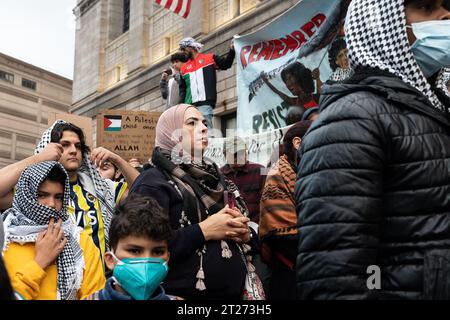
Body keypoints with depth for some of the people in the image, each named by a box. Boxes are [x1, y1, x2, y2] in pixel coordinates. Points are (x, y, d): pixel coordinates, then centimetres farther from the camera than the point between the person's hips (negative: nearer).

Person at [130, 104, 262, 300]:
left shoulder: (215, 178, 11)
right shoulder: (153, 182, -9)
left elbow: (250, 245, 15)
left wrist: (244, 233, -6)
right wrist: (203, 231, -20)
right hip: (183, 295, -6)